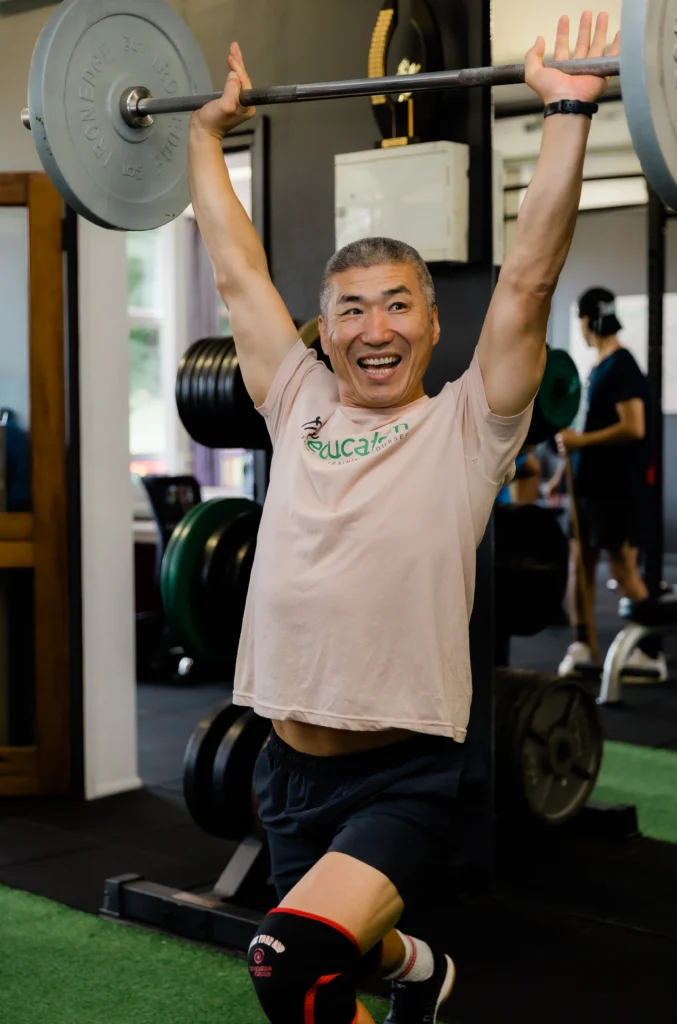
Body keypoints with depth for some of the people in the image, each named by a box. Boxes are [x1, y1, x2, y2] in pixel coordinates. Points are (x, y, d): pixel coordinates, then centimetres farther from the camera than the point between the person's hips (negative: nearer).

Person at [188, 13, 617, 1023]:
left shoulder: (467, 427, -4)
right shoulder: (300, 406, 7)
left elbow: (528, 279, -13)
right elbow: (238, 270, 14)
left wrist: (570, 114, -15)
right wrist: (206, 132, 21)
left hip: (405, 776, -6)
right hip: (291, 763, 6)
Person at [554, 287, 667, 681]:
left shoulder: (623, 367, -14)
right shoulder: (600, 367, 14)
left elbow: (633, 428, -23)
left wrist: (581, 441, -17)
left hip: (619, 488, -9)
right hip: (592, 484, 9)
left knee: (625, 570, -6)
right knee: (579, 561, 10)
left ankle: (651, 655, 1)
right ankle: (582, 644, 20)